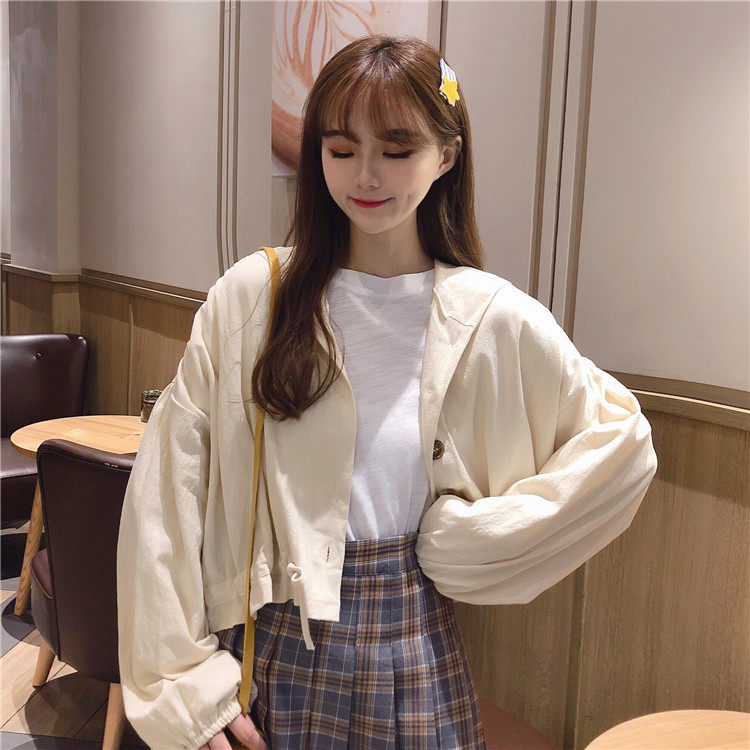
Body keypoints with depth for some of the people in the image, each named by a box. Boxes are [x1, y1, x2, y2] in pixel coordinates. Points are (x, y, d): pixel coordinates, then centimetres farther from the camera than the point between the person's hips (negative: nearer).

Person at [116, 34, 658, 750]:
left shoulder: (494, 320, -7)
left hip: (410, 651, 0)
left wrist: (476, 538, -6)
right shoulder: (250, 297, -7)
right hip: (269, 643, 1)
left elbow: (621, 442, 0)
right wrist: (184, 678, -7)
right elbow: (168, 490, -7)